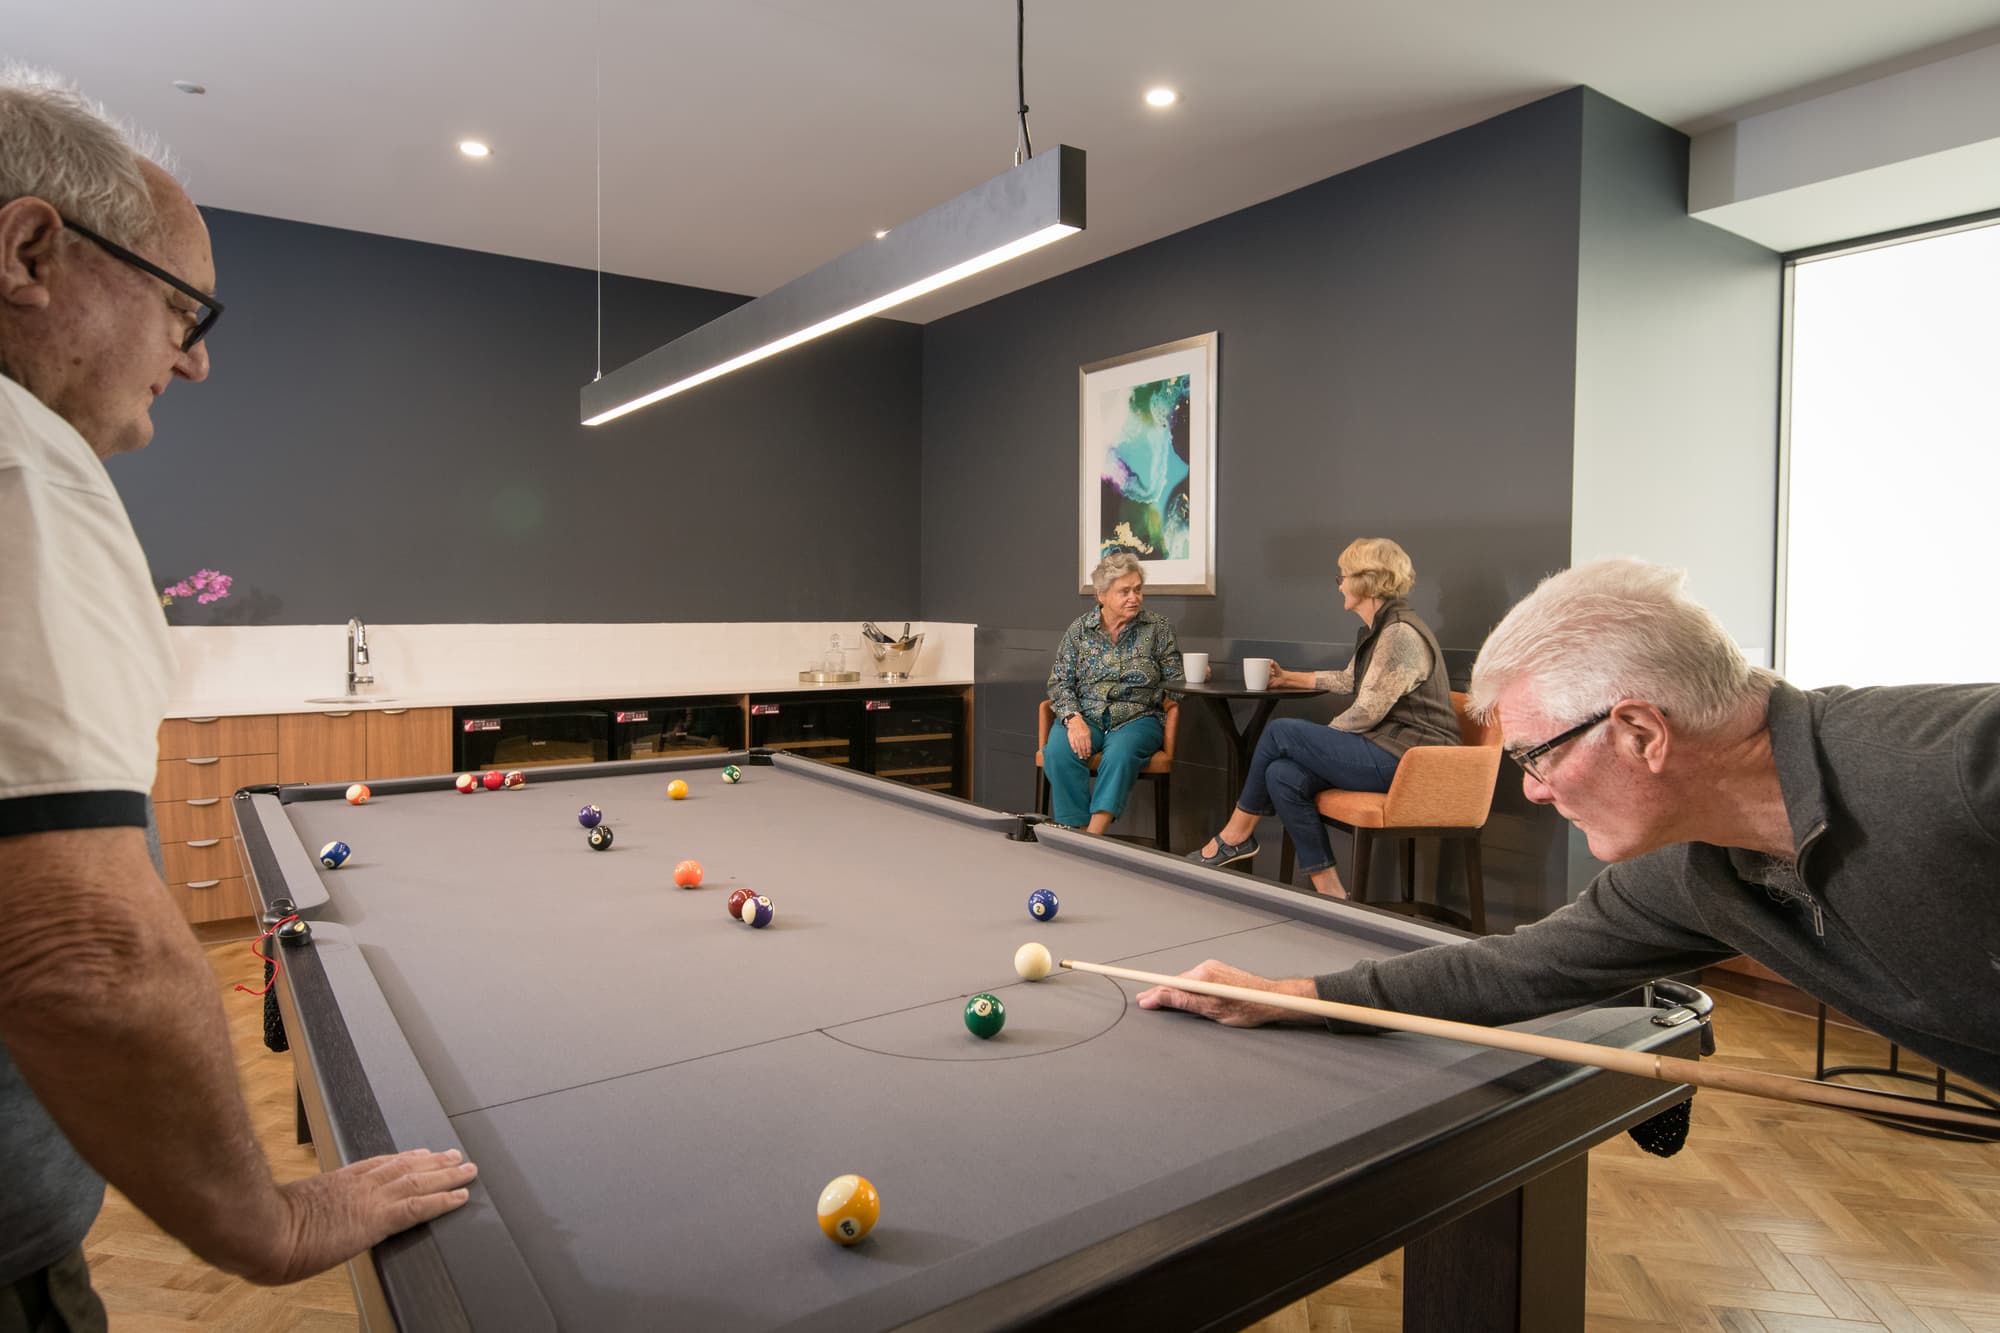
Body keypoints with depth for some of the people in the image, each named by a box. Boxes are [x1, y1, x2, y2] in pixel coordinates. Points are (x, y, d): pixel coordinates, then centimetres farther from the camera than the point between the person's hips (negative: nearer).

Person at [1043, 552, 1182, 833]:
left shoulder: (1158, 628, 7)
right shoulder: (1079, 629, 8)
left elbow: (1174, 683, 8)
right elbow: (1060, 682, 6)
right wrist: (1073, 718, -12)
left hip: (1137, 717, -1)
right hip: (1086, 715, 1)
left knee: (1120, 754, -35)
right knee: (1057, 752, -30)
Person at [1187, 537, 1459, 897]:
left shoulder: (1401, 634, -16)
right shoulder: (1376, 631, 16)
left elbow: (1366, 713, -18)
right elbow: (1348, 680, 33)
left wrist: (1319, 738, -2)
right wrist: (1291, 677, 41)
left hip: (1404, 759, -9)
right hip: (1383, 749, 9)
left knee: (1281, 732, -12)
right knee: (1283, 775, -11)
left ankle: (1237, 834, 4)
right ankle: (1328, 889, -6)